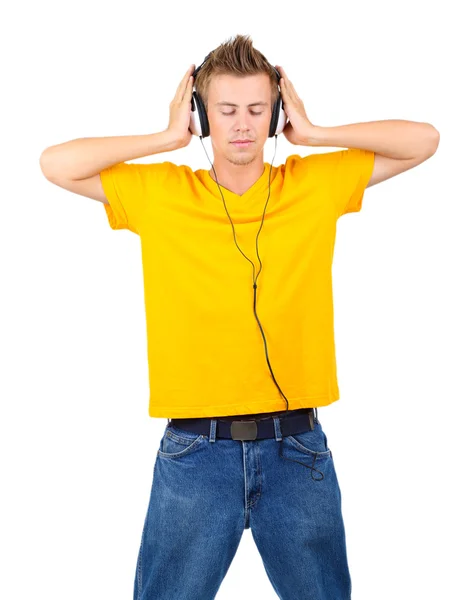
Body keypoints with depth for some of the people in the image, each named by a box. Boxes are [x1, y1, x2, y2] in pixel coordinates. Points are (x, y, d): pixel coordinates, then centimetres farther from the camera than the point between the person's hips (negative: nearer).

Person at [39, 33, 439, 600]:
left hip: (297, 446, 1)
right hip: (194, 449, 0)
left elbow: (424, 141, 5)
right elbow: (55, 165, -2)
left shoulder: (316, 185, 4)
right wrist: (168, 137, -2)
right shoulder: (160, 192, 3)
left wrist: (312, 134, 0)